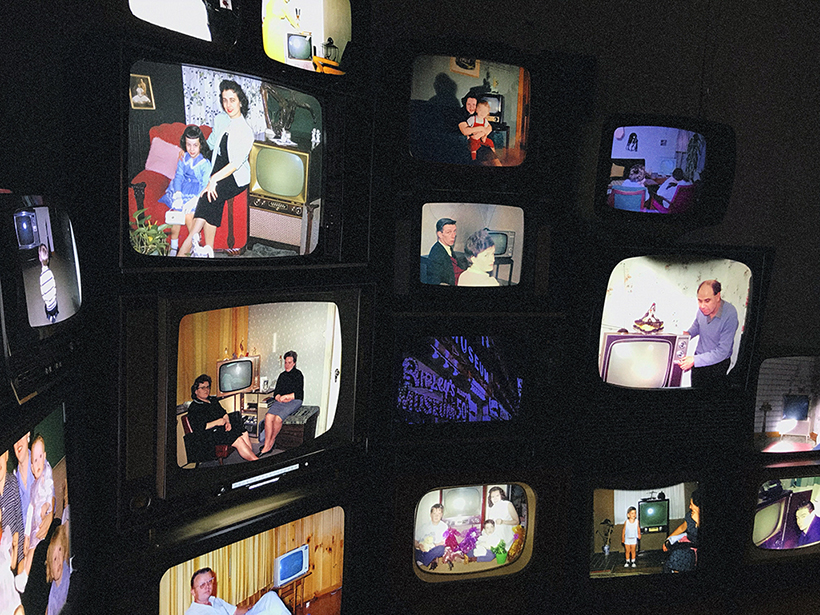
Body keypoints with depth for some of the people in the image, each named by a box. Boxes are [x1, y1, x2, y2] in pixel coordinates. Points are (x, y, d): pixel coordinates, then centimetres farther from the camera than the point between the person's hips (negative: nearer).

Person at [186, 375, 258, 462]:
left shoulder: (213, 400, 22)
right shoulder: (193, 408, -3)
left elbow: (224, 413, 20)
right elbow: (197, 428, -13)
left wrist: (227, 422, -3)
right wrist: (216, 422, -18)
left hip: (223, 428, 7)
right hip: (211, 434, -7)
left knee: (244, 433, -21)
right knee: (238, 440, -28)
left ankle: (252, 457, -29)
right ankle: (255, 461, -28)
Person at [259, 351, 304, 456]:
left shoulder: (298, 375, 4)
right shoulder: (282, 375, 23)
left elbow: (298, 394, -4)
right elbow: (276, 392, 17)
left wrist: (285, 396, -11)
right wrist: (279, 397, -5)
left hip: (294, 401, -5)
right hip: (280, 401, 5)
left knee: (278, 418, -30)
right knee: (268, 416, -24)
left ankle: (271, 443, -11)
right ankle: (266, 446, -26)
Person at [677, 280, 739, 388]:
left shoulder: (730, 315, -29)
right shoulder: (703, 308, -13)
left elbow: (722, 352, -27)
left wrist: (695, 360, -32)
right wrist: (688, 334, -7)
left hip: (717, 364, -5)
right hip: (699, 358, 5)